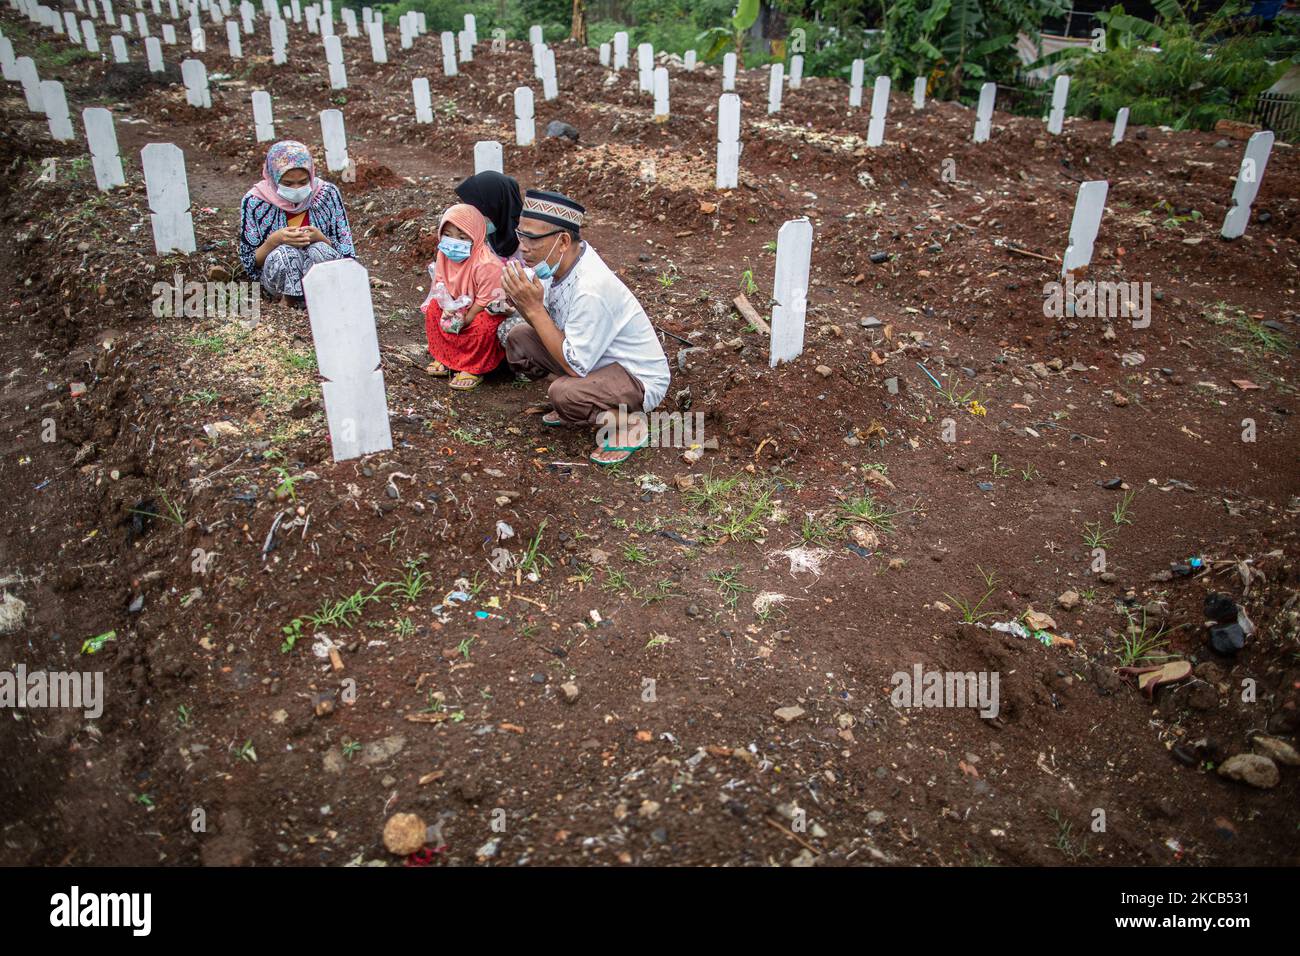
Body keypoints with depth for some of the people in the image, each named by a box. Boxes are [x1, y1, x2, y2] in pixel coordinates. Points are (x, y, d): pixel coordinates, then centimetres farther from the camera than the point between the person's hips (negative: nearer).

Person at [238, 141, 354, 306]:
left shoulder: (327, 193, -5)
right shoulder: (254, 201, -7)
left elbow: (346, 254, -3)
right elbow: (249, 262, -5)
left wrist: (320, 239, -24)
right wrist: (274, 241, -24)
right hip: (277, 279, -1)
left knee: (319, 251, -32)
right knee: (285, 253, -34)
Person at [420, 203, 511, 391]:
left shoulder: (486, 264, -33)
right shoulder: (444, 255, -10)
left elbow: (485, 300, -28)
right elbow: (440, 284, -1)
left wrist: (465, 320, -23)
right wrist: (449, 308, -20)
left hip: (490, 310, -7)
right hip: (458, 306, 7)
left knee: (482, 326, -37)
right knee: (433, 310, -10)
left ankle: (474, 369, -12)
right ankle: (446, 358, 5)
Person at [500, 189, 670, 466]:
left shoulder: (590, 289, -33)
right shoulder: (559, 262, -9)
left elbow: (574, 367, -28)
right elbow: (543, 324, 0)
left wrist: (534, 308, -28)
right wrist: (517, 297, -20)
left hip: (640, 378, -8)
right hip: (593, 359, 8)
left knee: (563, 394, -34)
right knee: (519, 339, 2)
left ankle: (628, 422, -6)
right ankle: (570, 403, 14)